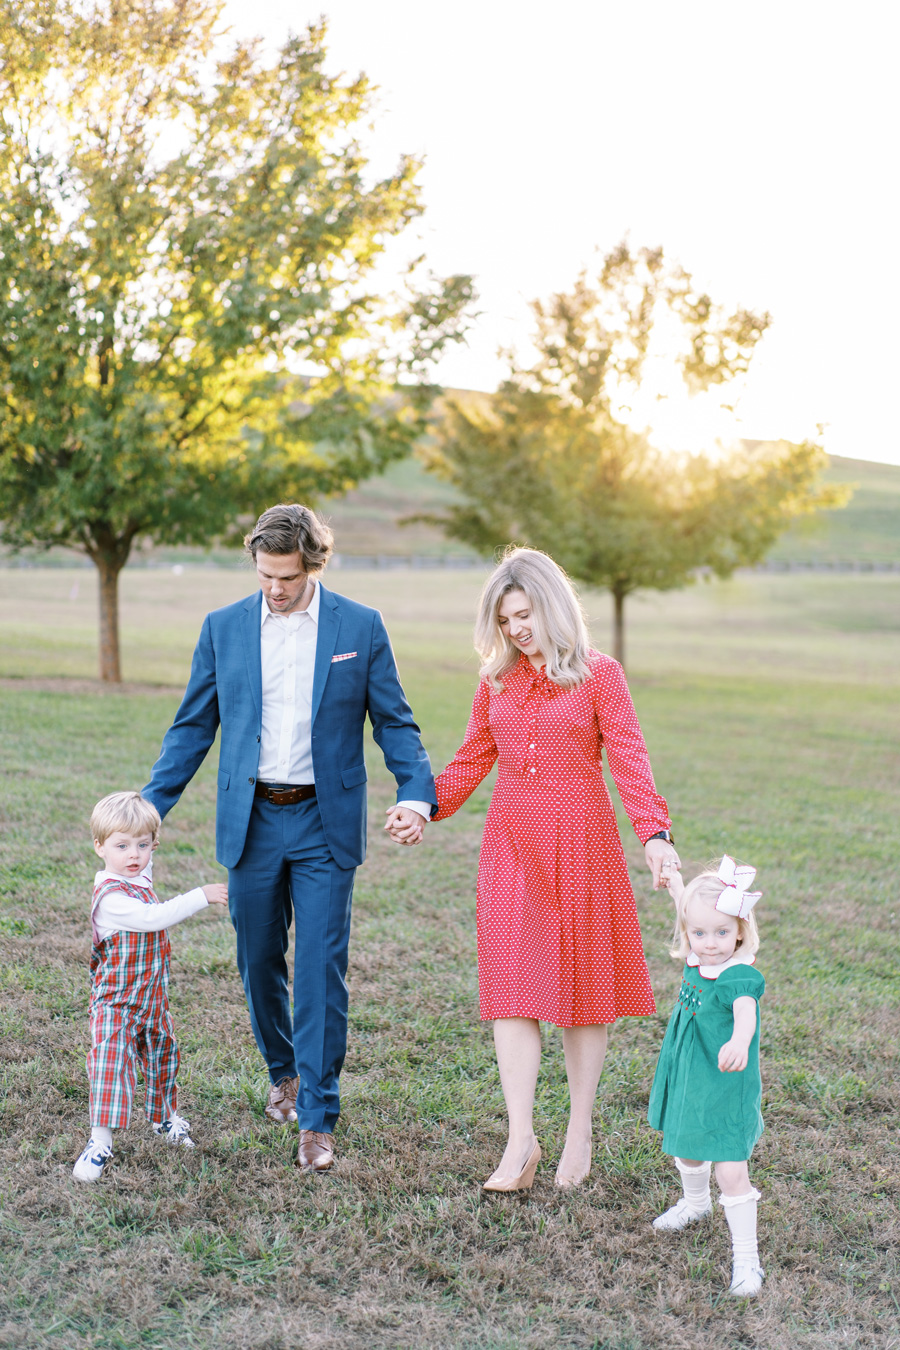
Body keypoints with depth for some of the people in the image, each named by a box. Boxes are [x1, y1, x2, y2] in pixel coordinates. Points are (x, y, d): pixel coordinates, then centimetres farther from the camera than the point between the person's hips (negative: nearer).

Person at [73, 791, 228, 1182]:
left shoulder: (140, 879, 3)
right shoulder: (111, 897, -27)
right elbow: (153, 917, -38)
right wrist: (200, 896, -38)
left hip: (152, 996, 9)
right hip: (116, 1002, -9)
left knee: (161, 1055, 21)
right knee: (111, 1063, -15)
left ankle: (163, 1116, 41)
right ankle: (100, 1140, -12)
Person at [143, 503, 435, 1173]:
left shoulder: (361, 627, -1)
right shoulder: (223, 627, 4)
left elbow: (395, 723, 3)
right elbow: (193, 727, 9)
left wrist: (418, 793, -13)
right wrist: (149, 807, 2)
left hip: (324, 823, -2)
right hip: (251, 820, 3)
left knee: (322, 968, -5)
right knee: (259, 961, 12)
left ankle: (317, 1117, 3)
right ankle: (284, 1072, 37)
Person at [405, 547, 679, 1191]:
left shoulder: (598, 674, -2)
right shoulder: (497, 680, 9)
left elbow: (629, 758, -11)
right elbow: (472, 759, 18)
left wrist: (655, 833, -23)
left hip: (581, 844, -3)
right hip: (513, 845, 3)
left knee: (585, 986, 6)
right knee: (512, 985, -4)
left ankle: (580, 1129, 20)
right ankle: (521, 1141, -2)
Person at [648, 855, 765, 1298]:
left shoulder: (740, 977, -26)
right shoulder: (696, 961, -4)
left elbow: (745, 1012, -47)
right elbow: (691, 917, 18)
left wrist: (738, 1041, -68)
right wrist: (676, 885, 29)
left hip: (726, 1088, -8)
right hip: (686, 1079, 8)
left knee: (731, 1173, -9)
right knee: (685, 1150, 28)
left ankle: (745, 1254, 6)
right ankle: (695, 1203, 57)